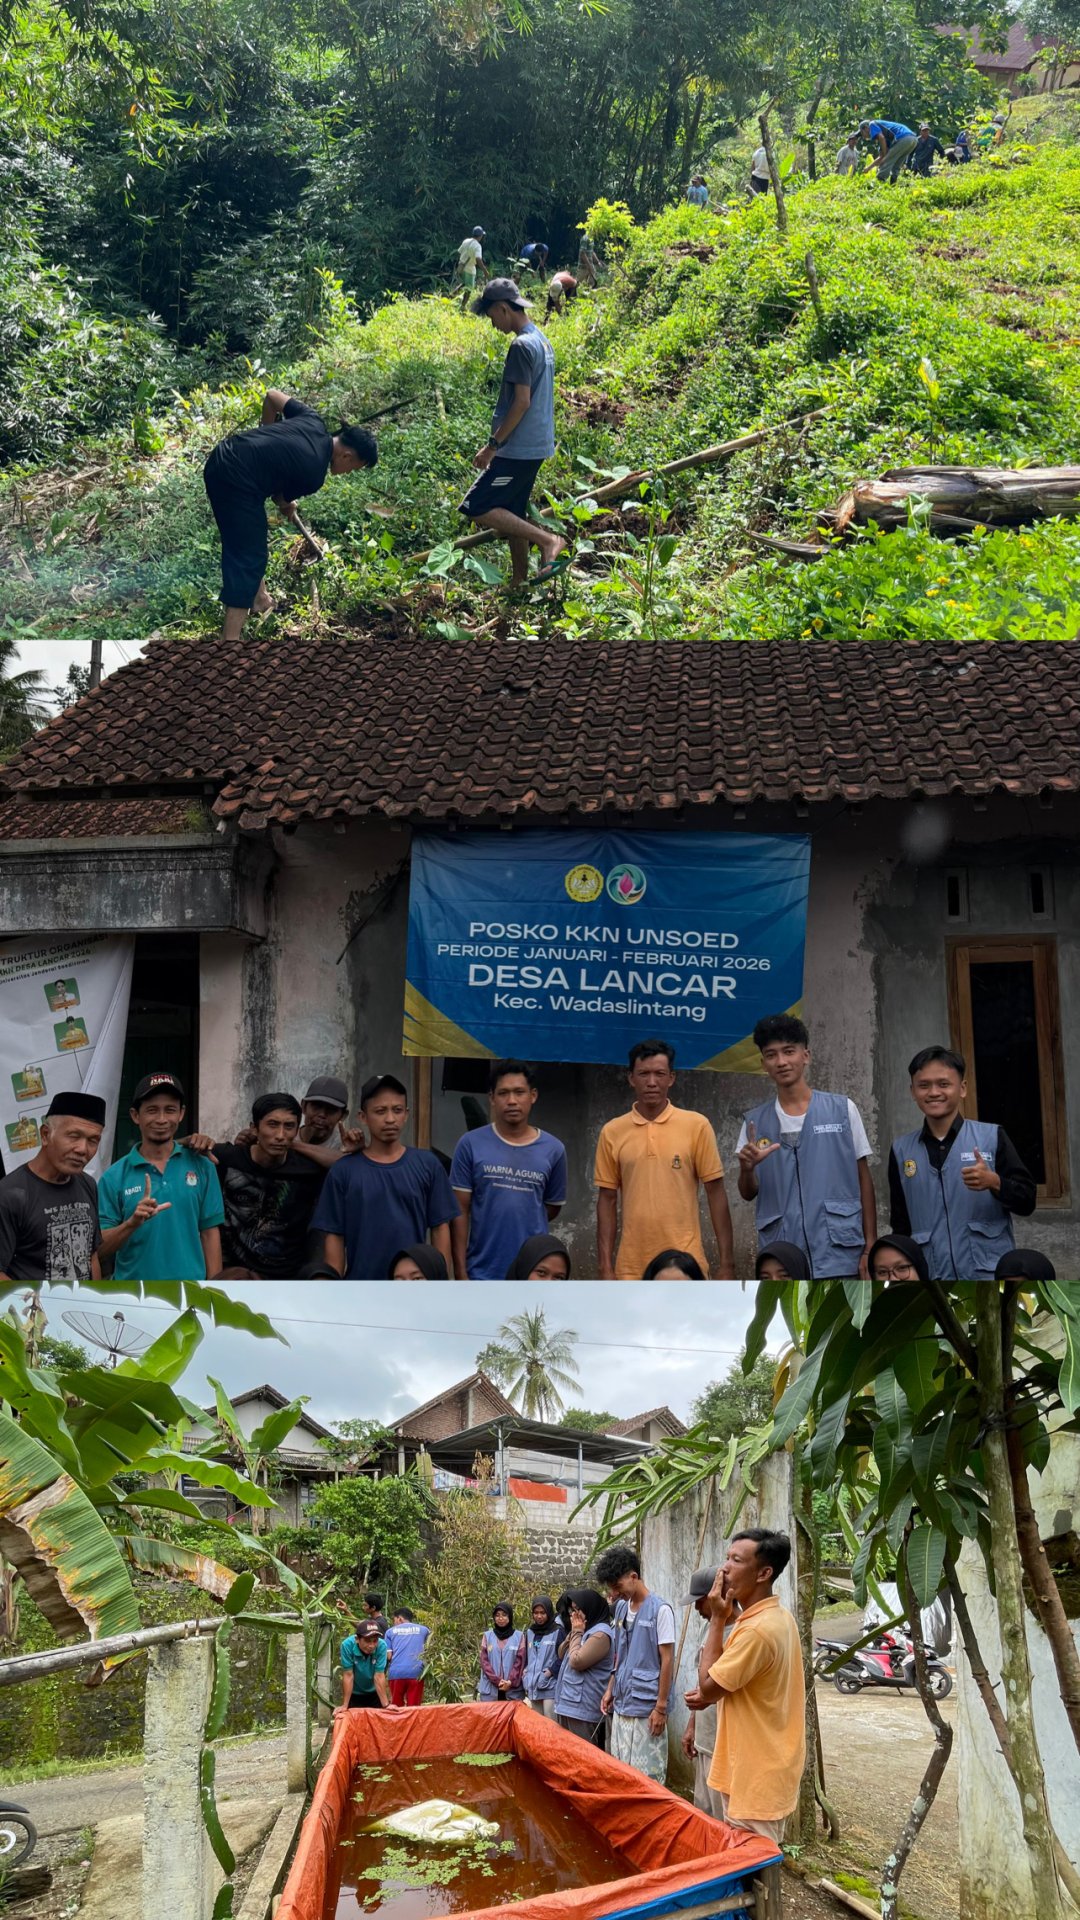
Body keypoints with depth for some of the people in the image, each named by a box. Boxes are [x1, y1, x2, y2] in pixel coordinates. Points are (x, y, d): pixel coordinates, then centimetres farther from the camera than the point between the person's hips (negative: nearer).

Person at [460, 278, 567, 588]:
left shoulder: (522, 345, -16)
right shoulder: (542, 341, 14)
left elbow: (522, 401, -21)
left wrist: (493, 444, -16)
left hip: (518, 449, -10)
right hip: (535, 446, 10)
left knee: (476, 508, -9)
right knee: (511, 515, 15)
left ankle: (548, 541, -11)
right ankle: (519, 583, 19)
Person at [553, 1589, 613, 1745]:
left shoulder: (601, 1633, -15)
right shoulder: (584, 1630, 15)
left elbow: (576, 1661, -19)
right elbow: (561, 1654, 18)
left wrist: (577, 1632, -7)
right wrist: (574, 1632, 5)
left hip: (582, 1707, -10)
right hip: (568, 1703, 10)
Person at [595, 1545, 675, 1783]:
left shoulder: (660, 1610, -12)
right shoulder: (621, 1608, 9)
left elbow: (667, 1661, -11)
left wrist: (661, 1707, -12)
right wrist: (610, 1690, 13)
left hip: (647, 1708, -7)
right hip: (622, 1705, 7)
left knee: (648, 1774, -2)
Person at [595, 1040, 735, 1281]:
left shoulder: (696, 1126, -1)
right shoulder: (612, 1132, 3)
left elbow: (715, 1193, 0)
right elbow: (607, 1200, 6)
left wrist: (727, 1262, -3)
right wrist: (605, 1265, 0)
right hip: (631, 1267, 1)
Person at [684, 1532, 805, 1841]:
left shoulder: (757, 1630, -26)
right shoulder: (779, 1617, 7)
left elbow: (707, 1686, -17)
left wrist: (717, 1619, -15)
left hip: (756, 1776, -10)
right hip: (765, 1767, 10)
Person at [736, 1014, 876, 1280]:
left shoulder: (843, 1109, 3)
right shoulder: (755, 1121, 7)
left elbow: (863, 1181, 7)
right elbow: (748, 1194, 11)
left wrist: (870, 1246, 1)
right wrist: (747, 1168, -12)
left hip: (840, 1256, -1)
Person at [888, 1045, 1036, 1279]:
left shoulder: (992, 1137, 0)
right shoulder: (902, 1149, 8)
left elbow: (1027, 1201, 0)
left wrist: (994, 1182, -17)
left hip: (991, 1277, -2)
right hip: (931, 1282, 2)